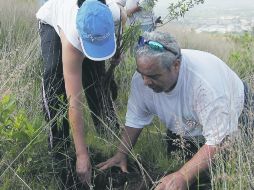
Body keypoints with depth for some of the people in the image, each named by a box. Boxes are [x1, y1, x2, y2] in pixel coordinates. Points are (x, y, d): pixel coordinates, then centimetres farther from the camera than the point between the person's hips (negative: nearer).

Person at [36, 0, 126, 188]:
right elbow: (74, 103, -45)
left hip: (87, 23, 4)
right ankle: (59, 153, -13)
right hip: (53, 22, -4)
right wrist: (82, 154, -44)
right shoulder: (72, 40, -47)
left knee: (100, 79, -6)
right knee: (55, 81, -21)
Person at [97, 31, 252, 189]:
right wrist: (121, 154, -19)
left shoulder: (206, 82, -44)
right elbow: (135, 119, -11)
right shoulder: (143, 76, -26)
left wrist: (184, 176, -49)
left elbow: (218, 141, -42)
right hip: (183, 129, 5)